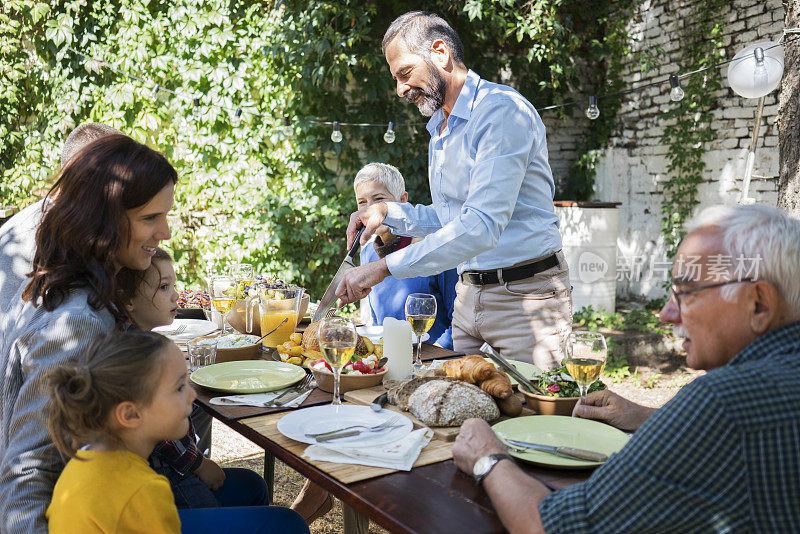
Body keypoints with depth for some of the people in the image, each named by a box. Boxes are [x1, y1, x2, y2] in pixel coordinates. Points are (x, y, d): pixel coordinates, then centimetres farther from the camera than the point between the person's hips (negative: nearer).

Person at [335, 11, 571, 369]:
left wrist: (384, 268, -29)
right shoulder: (438, 130, 14)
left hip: (525, 296, -7)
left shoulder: (502, 110, -17)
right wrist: (387, 213, 4)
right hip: (468, 294, 8)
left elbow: (482, 225, -28)